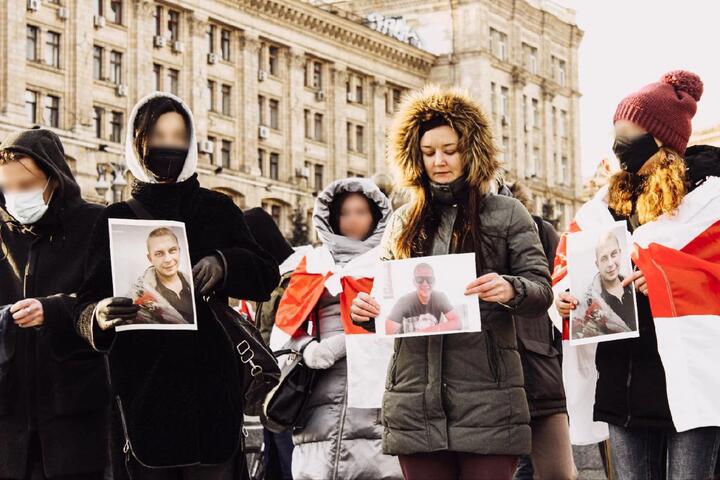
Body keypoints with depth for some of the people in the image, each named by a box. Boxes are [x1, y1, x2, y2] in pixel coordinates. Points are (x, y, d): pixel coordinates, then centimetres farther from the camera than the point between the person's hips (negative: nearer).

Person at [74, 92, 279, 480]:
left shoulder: (218, 211, 11)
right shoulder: (116, 220, 11)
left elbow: (267, 277, 3)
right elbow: (86, 305, 4)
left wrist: (224, 264, -17)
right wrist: (100, 316, -20)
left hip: (211, 387, 0)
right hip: (141, 388, 0)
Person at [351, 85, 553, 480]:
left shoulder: (506, 214, 7)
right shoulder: (404, 222, 16)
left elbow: (541, 288, 1)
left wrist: (510, 290, -22)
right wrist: (364, 309, -5)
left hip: (485, 399, -3)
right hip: (416, 401, 3)